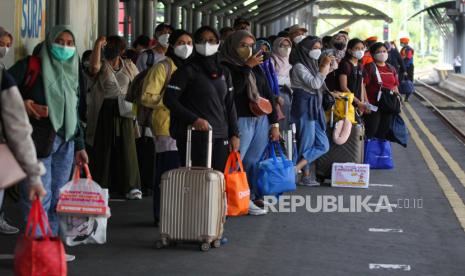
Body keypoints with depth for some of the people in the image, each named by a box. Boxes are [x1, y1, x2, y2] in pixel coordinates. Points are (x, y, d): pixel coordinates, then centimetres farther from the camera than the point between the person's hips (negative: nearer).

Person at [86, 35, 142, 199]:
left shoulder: (129, 66, 11)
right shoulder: (102, 65, 0)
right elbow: (94, 66, -25)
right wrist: (98, 44, -21)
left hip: (123, 111, 2)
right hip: (104, 110, -2)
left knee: (126, 147, 0)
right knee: (103, 147, 2)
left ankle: (130, 187, 3)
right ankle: (100, 186, 10)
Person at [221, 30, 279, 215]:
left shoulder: (257, 68, 19)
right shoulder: (226, 66, -2)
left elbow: (268, 94, 19)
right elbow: (234, 88, -18)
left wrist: (274, 123, 14)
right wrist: (247, 67, -14)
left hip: (261, 120, 6)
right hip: (241, 120, -6)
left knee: (254, 162, 5)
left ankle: (252, 198, 11)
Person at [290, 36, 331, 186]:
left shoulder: (312, 65, 17)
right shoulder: (299, 66, -9)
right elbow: (314, 84, -19)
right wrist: (324, 66, -12)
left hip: (314, 107, 9)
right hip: (304, 106, -9)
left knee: (323, 145, 5)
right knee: (307, 143, -3)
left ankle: (296, 169, 4)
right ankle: (305, 175, 6)